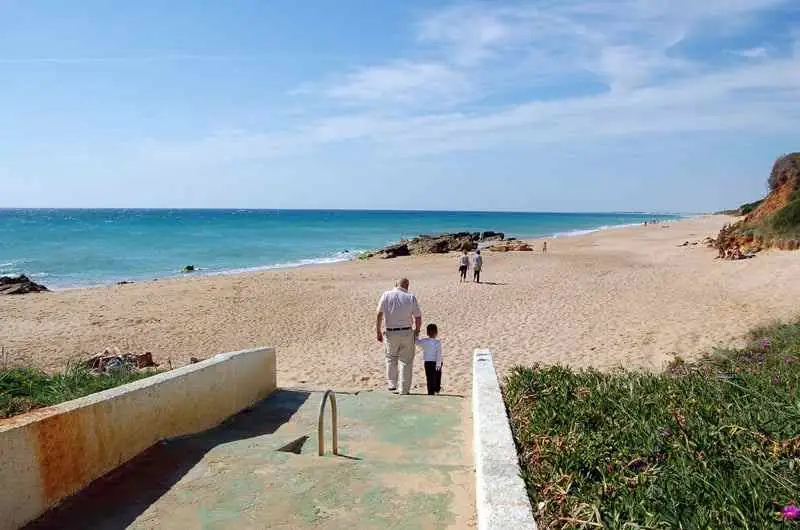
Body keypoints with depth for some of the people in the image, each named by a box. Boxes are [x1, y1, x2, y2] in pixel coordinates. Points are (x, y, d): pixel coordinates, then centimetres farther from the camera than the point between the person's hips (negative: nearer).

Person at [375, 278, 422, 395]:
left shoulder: (386, 295, -4)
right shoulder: (411, 297, -4)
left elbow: (379, 315, -6)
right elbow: (418, 318, -4)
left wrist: (378, 331, 3)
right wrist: (417, 330, 13)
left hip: (390, 333, 1)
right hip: (407, 333, 0)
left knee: (391, 358, 23)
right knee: (406, 361, 10)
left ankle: (392, 384, 24)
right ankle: (404, 390, 14)